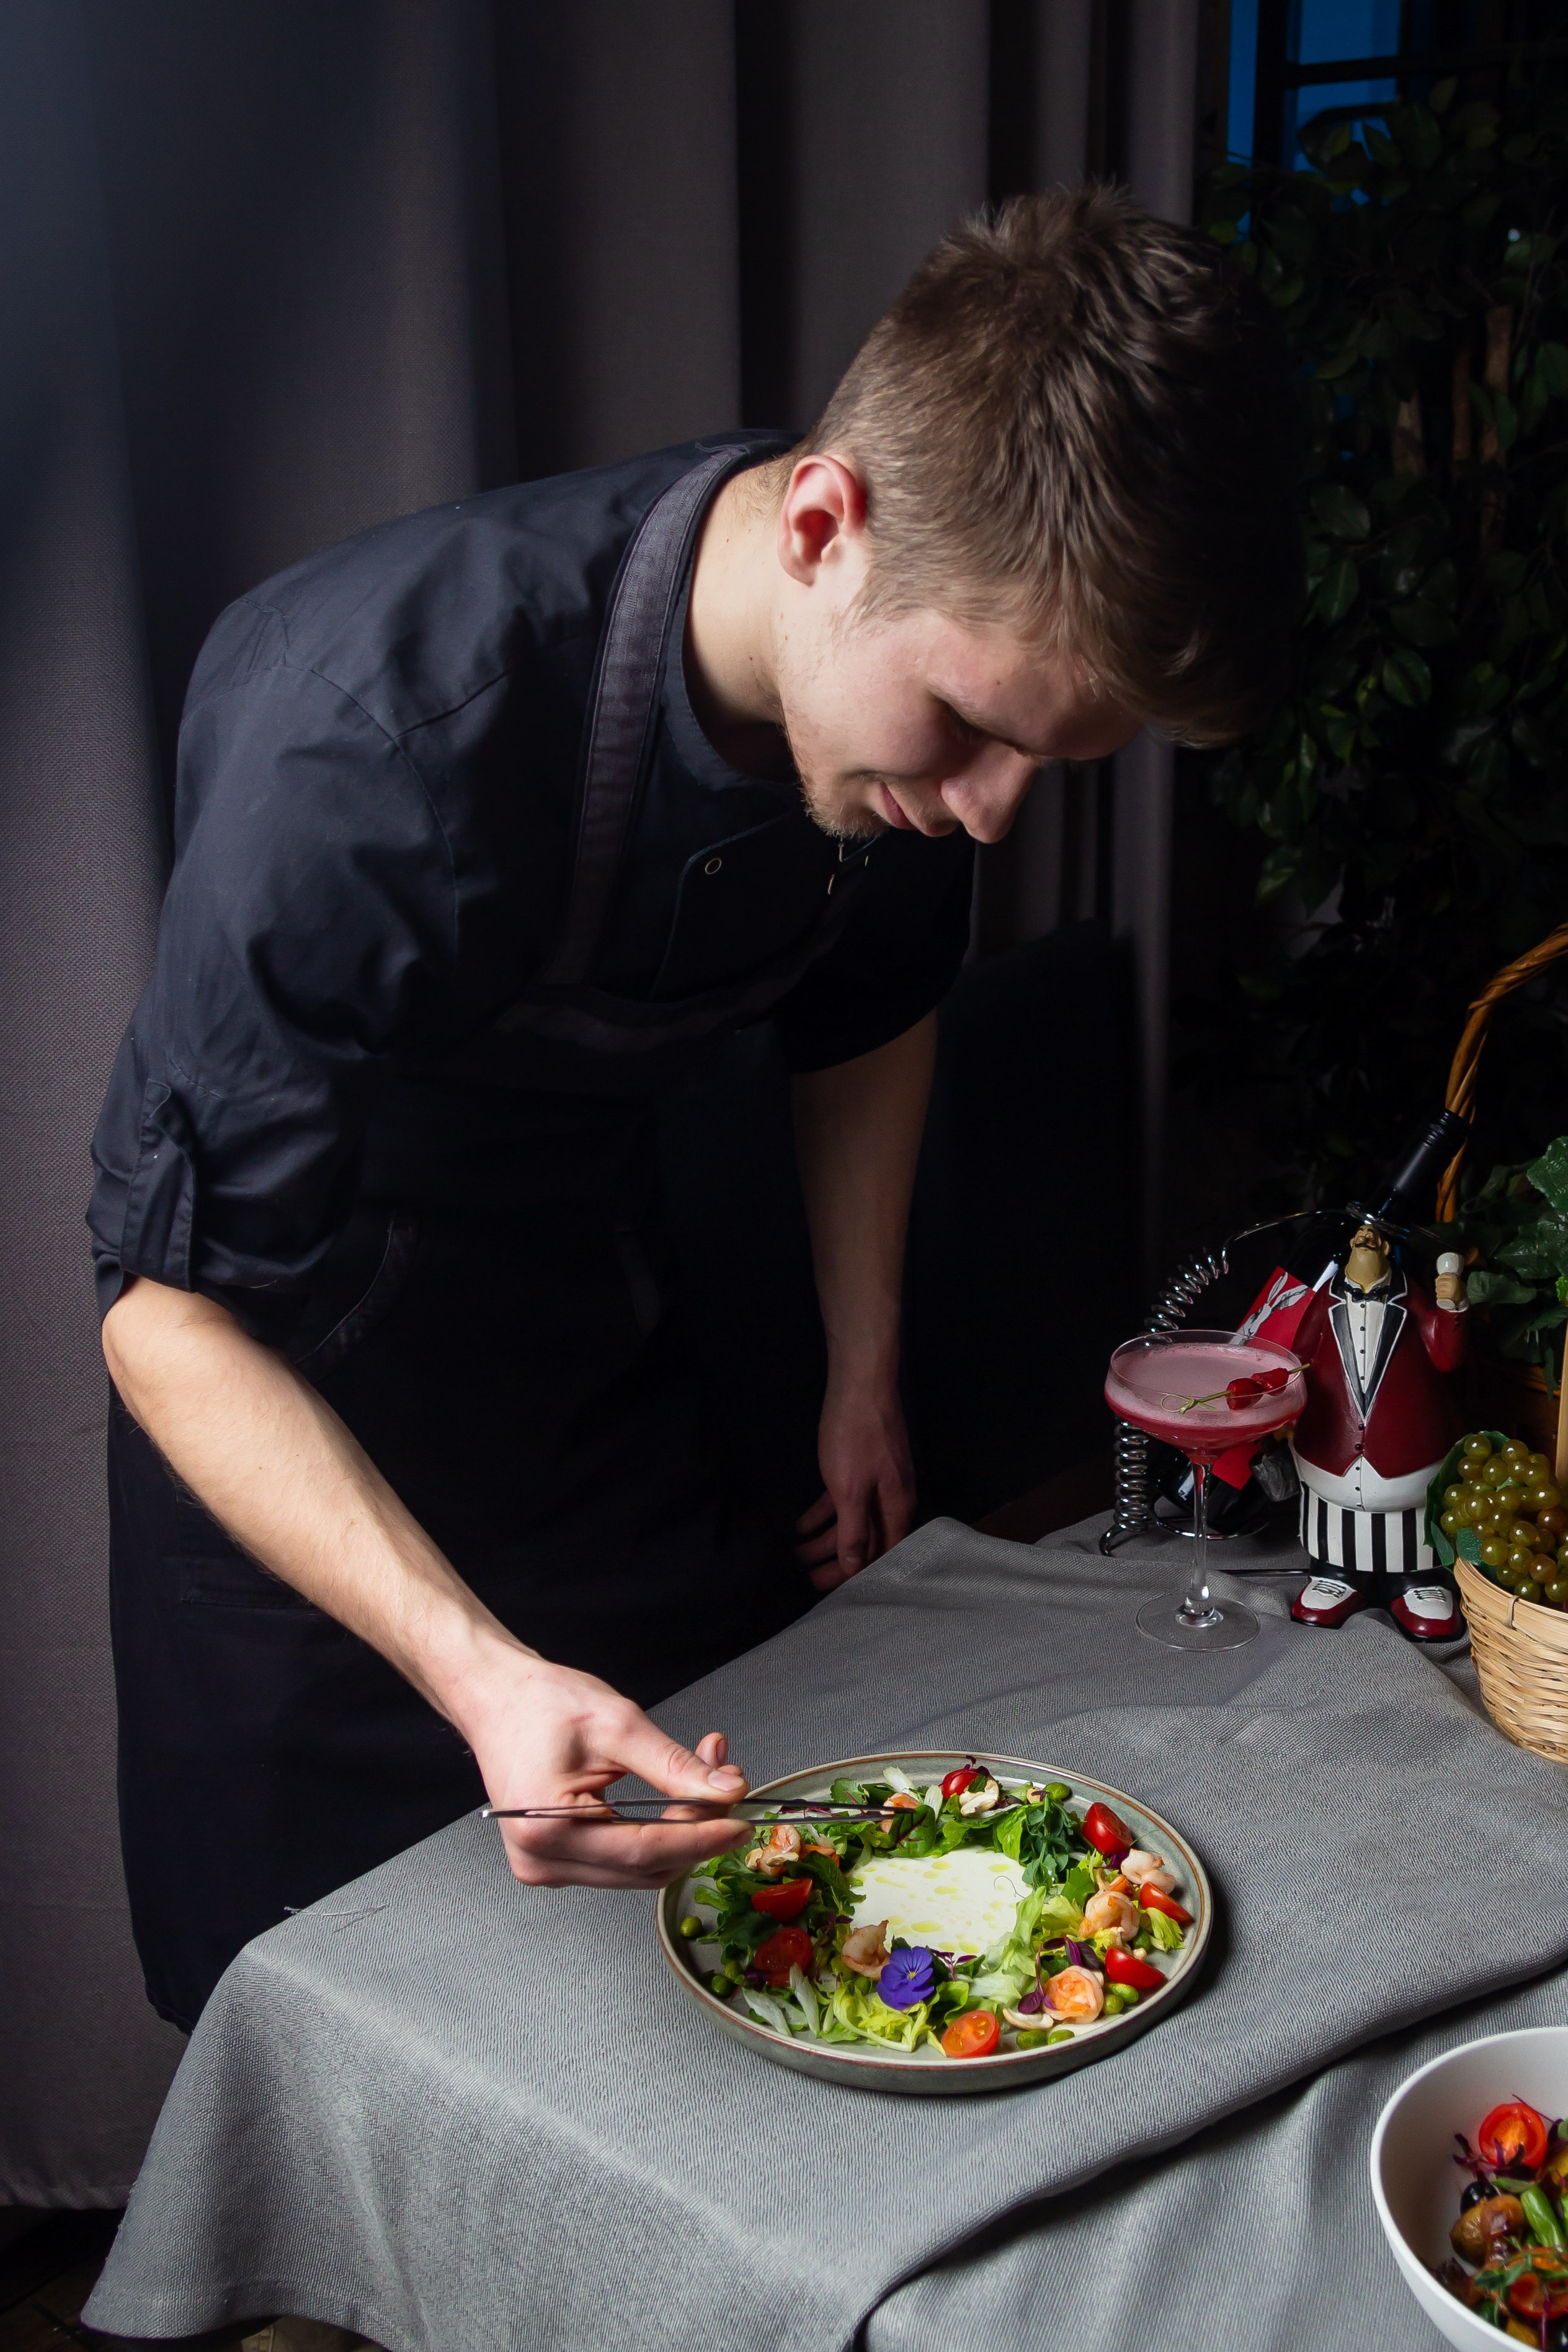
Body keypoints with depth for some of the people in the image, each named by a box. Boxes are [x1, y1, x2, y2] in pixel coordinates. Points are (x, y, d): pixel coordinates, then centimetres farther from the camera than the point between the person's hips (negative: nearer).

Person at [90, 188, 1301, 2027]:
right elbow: (174, 1302, -34)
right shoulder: (379, 735, -40)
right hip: (286, 1364, -5)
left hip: (588, 1295, 6)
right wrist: (477, 1672, -46)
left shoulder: (937, 651, -18)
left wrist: (863, 1375, 5)